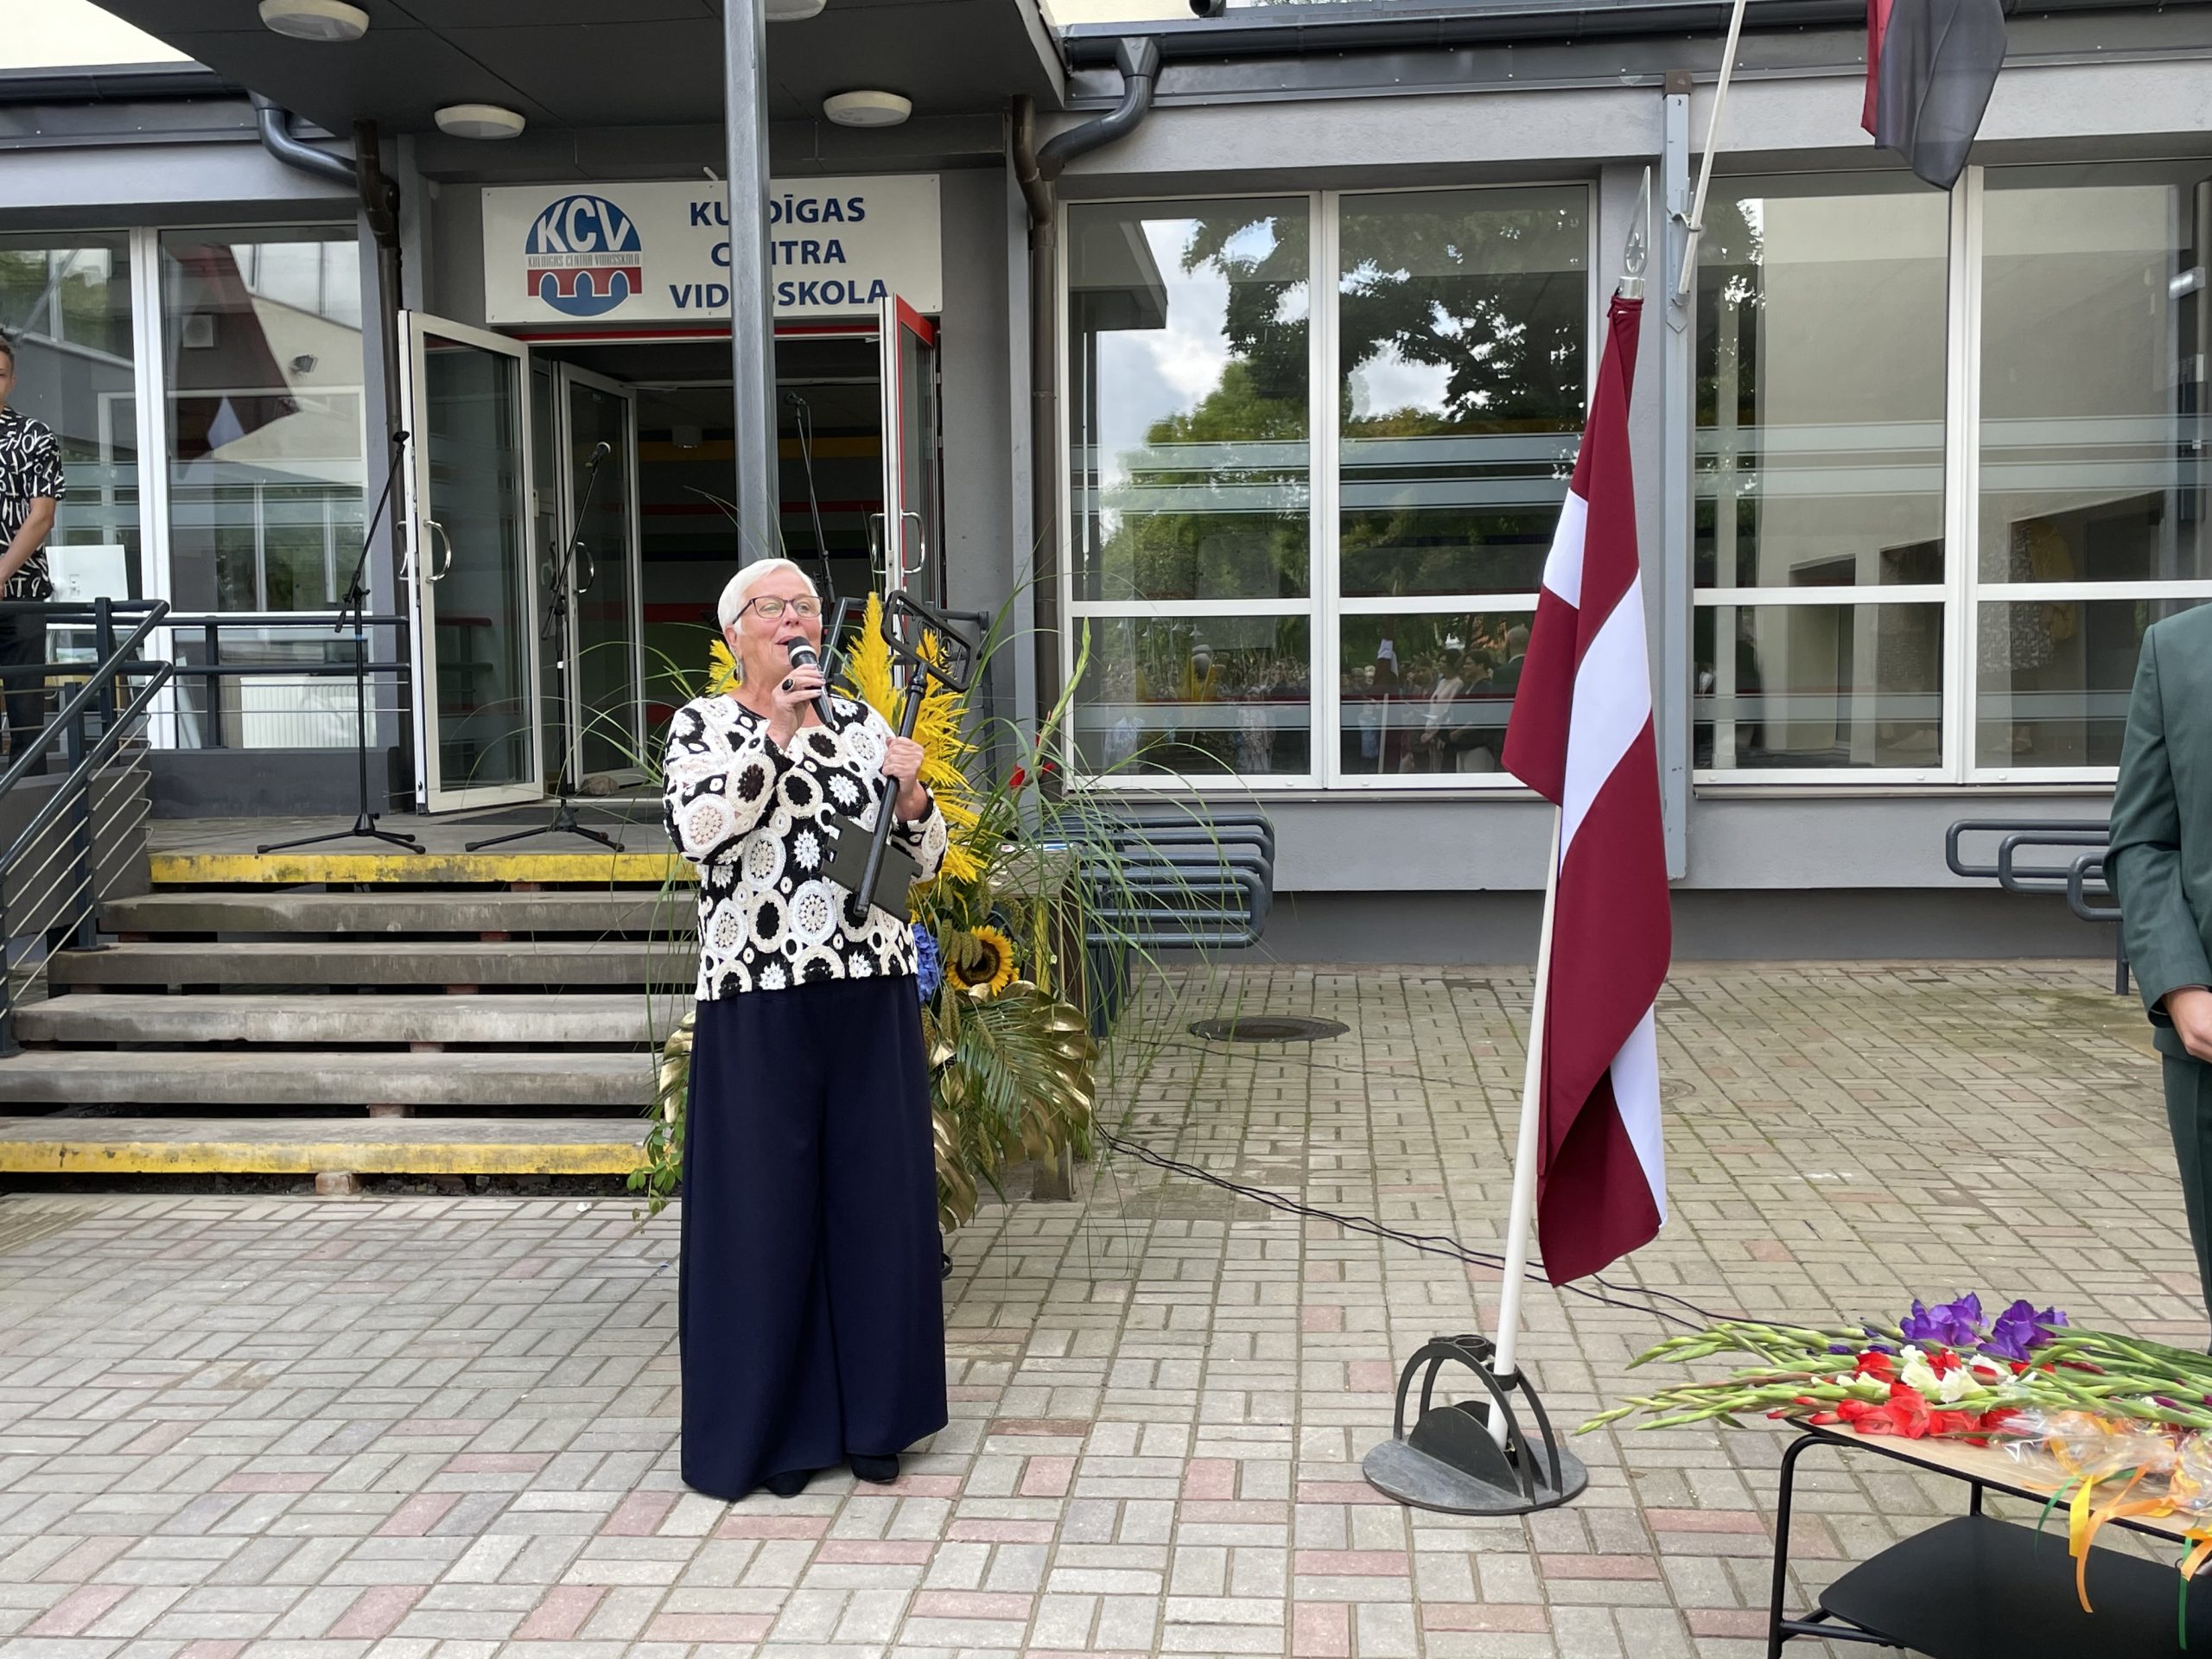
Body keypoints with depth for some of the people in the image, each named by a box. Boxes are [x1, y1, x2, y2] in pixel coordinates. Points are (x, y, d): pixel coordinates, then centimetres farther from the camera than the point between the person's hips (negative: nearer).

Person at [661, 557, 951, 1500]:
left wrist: (910, 795, -9)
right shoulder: (703, 726, 2)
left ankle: (871, 1417, 22)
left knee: (874, 1195, 7)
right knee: (765, 1204, 3)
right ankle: (770, 1423, 18)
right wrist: (776, 736, -21)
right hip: (758, 998, -3)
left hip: (871, 994, 3)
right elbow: (695, 831, -17)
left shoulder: (860, 725, 11)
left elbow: (924, 860, 10)